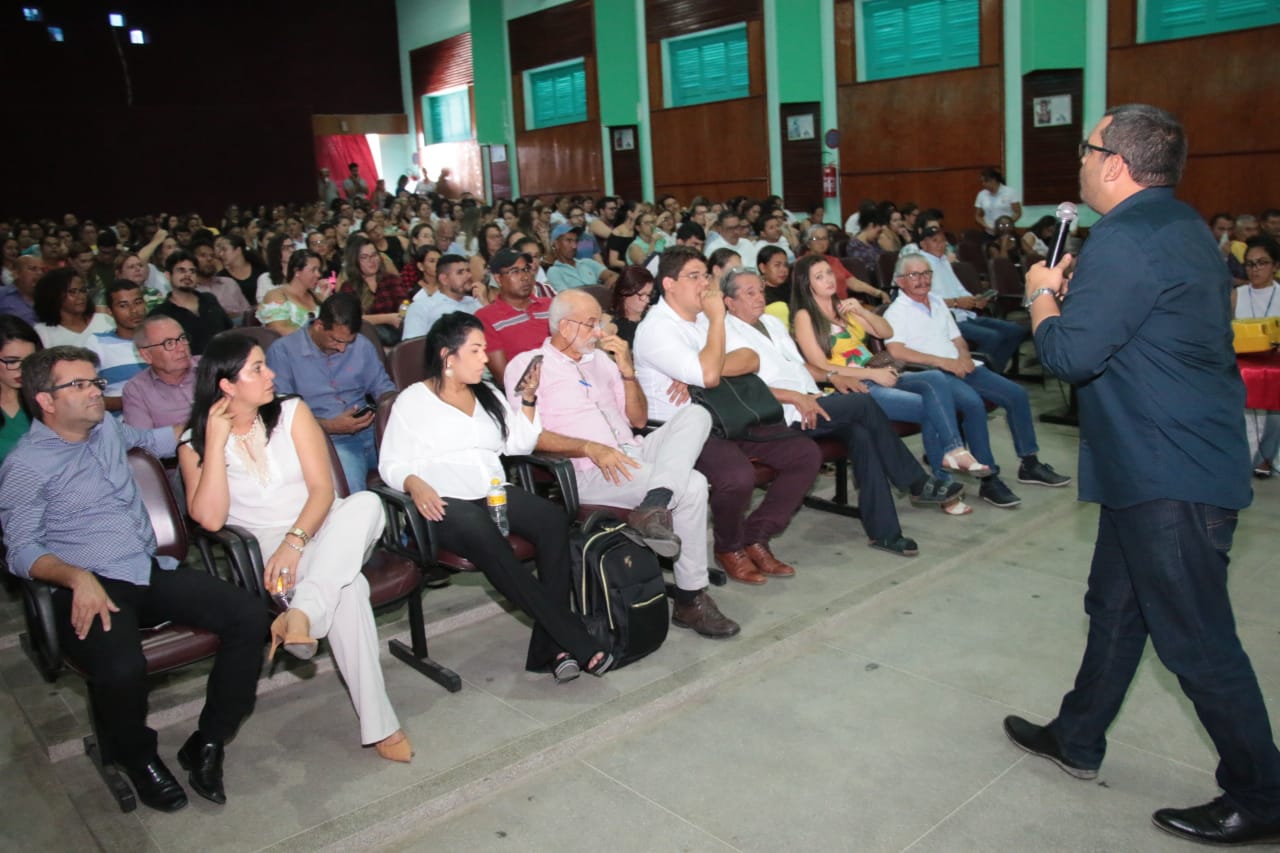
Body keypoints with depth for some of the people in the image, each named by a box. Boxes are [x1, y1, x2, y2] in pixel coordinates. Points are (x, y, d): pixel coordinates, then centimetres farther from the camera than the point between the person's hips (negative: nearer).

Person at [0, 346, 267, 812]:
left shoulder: (106, 428, 17)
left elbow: (153, 440, 40)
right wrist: (78, 577, -22)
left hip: (153, 573, 6)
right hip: (91, 589, -6)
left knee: (249, 614, -17)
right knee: (122, 668, -37)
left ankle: (208, 743, -3)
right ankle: (139, 758, -2)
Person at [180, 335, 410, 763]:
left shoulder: (292, 412, 4)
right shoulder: (194, 445, 3)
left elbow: (322, 488, -5)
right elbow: (210, 519, -13)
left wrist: (294, 541, -22)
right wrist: (216, 441, -12)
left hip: (322, 533, 3)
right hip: (263, 549, -2)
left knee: (365, 502, -32)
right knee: (348, 588, -33)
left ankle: (301, 614, -41)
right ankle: (378, 724, -30)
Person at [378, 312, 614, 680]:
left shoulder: (488, 395, 23)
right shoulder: (412, 401, 9)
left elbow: (520, 443, 18)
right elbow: (391, 463, 3)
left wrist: (528, 397, 8)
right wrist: (415, 484, -18)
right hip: (445, 502, -5)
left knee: (554, 519, -27)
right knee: (482, 535, -39)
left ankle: (550, 647, -29)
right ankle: (576, 641, -36)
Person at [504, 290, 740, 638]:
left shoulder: (601, 359, 22)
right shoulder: (527, 365, 3)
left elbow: (638, 419, 20)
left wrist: (627, 370, 4)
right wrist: (591, 448, -22)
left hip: (633, 456, 7)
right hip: (589, 473, -7)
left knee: (695, 414, -17)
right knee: (692, 485, -24)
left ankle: (654, 504, -36)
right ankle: (690, 600, -13)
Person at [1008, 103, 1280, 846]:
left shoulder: (1126, 240, -19)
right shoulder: (1181, 227, 13)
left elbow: (1071, 355, -21)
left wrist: (1043, 294, -3)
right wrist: (1076, 287, 11)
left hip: (1169, 473, -11)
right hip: (1163, 462, 11)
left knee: (1196, 639, 1)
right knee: (1115, 607, 19)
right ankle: (1077, 739, 34)